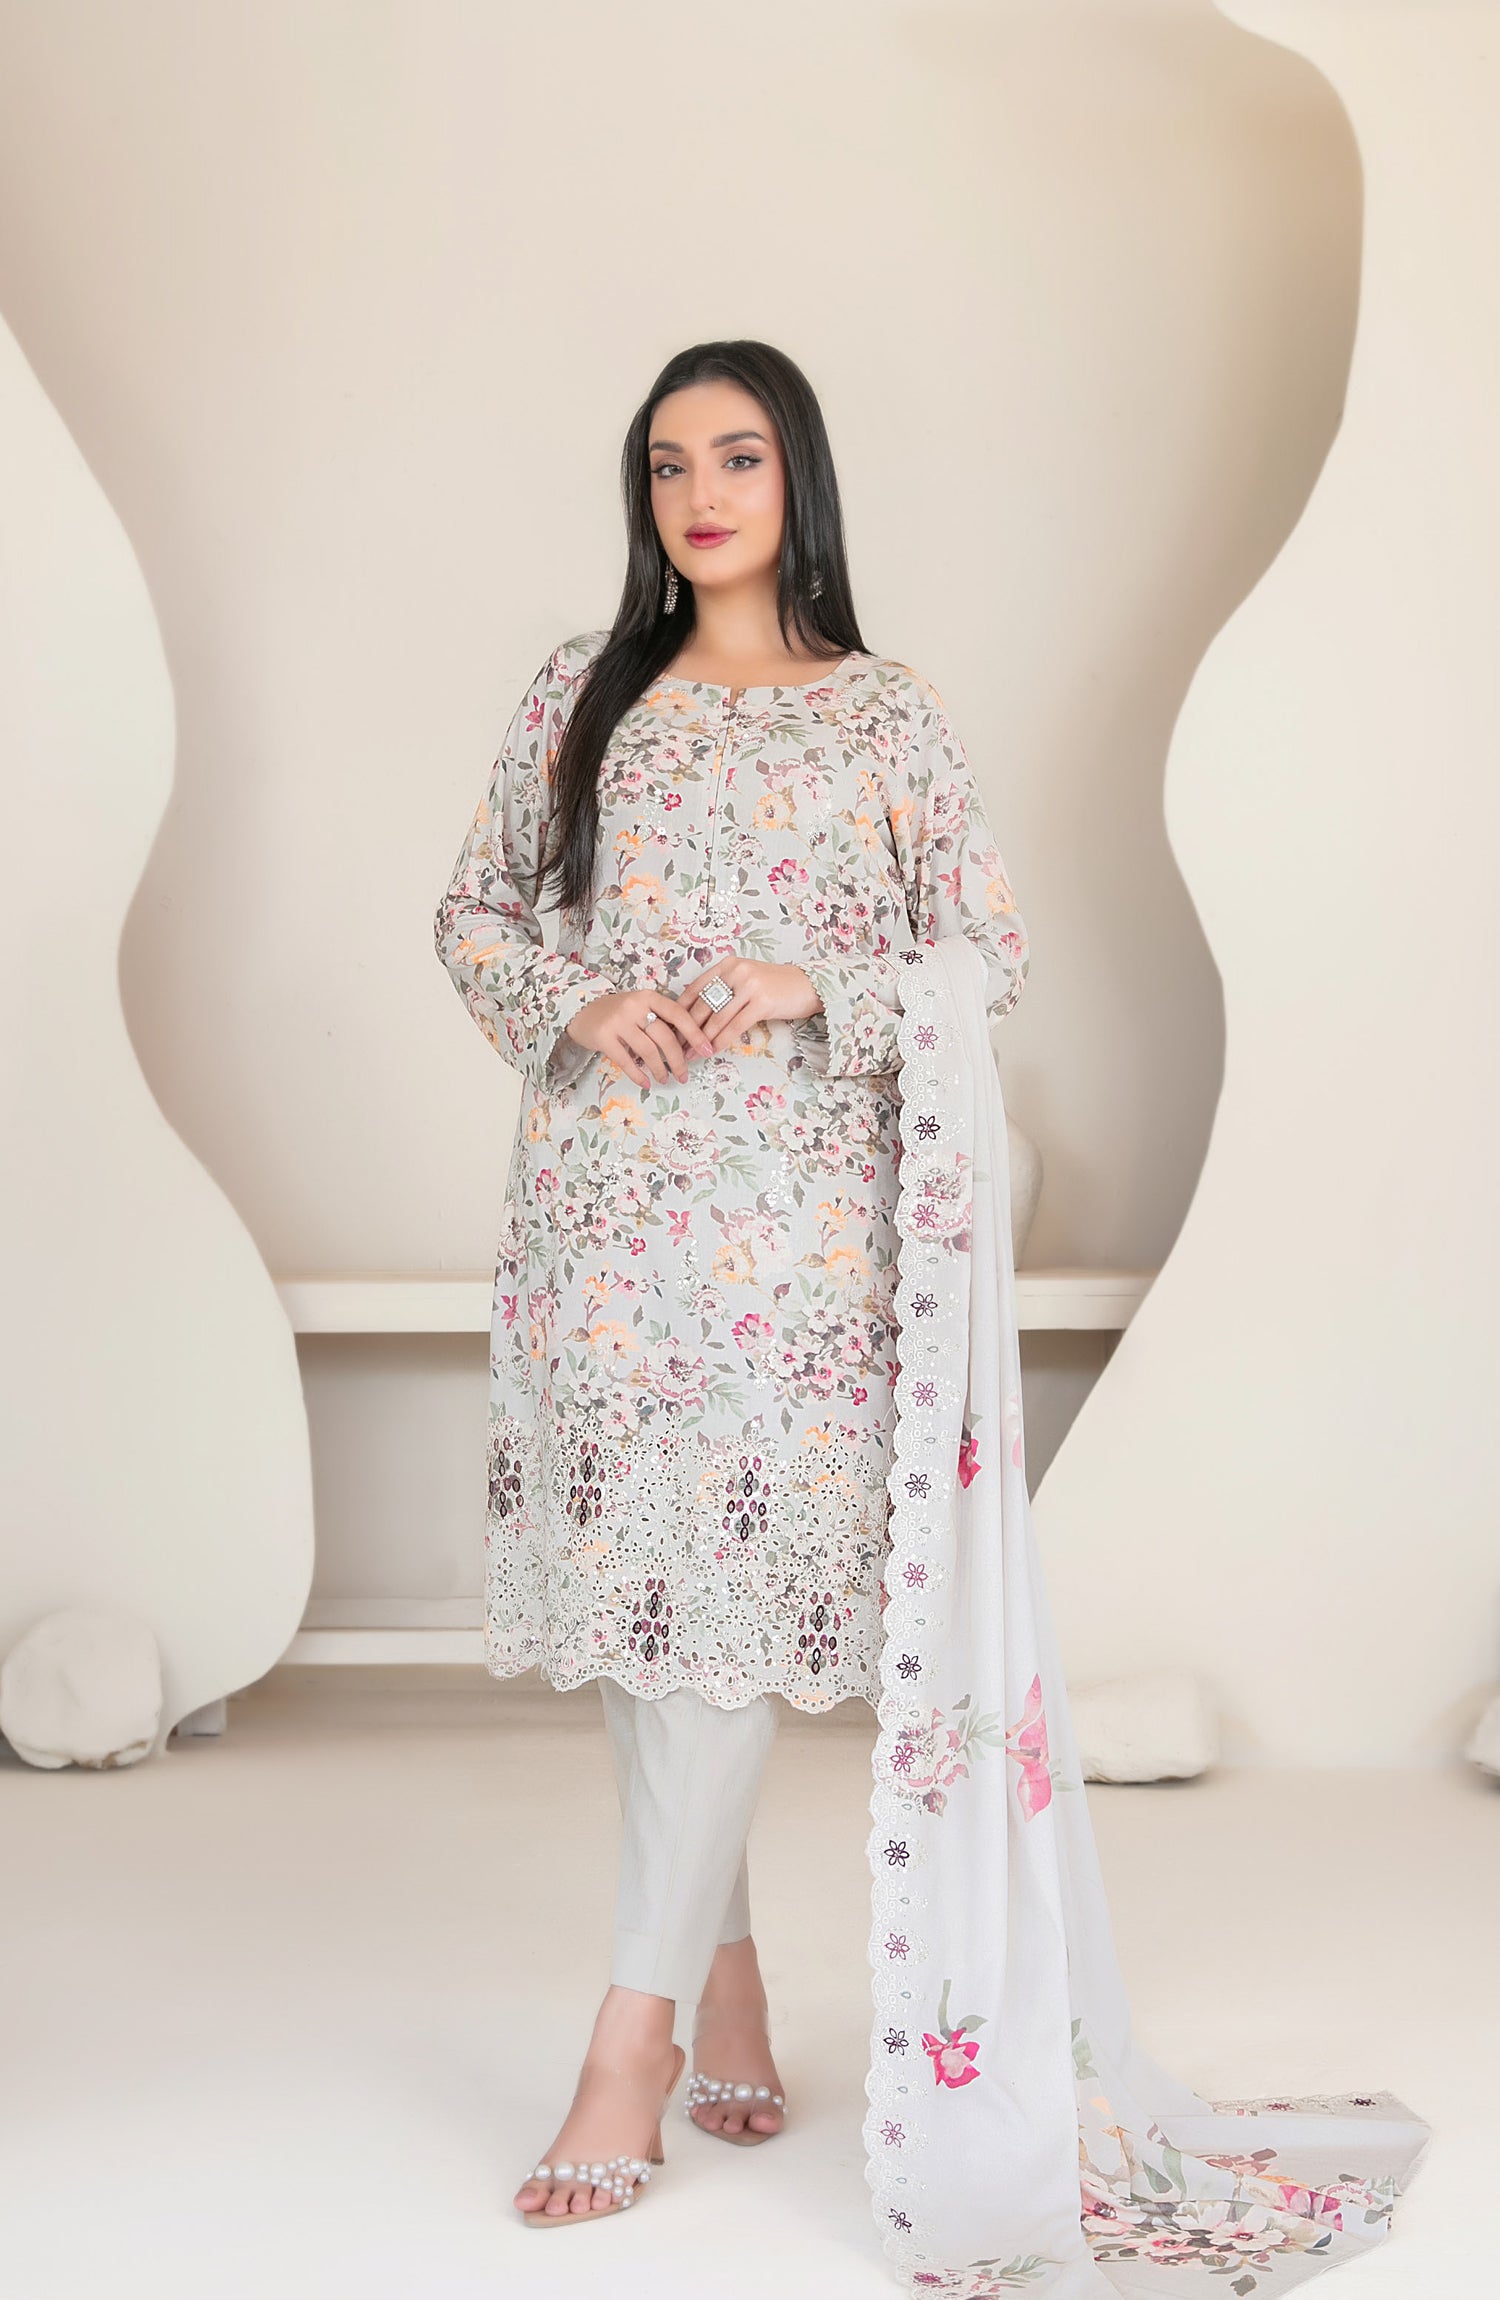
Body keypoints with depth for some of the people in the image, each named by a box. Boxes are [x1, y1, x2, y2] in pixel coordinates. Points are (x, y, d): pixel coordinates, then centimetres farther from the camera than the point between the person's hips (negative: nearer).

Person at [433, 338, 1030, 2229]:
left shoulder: (889, 718, 5)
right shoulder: (582, 693, 11)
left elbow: (991, 956, 5)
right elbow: (473, 910, 13)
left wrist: (804, 989, -11)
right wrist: (580, 1005, -7)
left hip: (797, 1206, -3)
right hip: (606, 1197, 3)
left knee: (731, 1590, -8)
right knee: (629, 1578, 5)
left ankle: (633, 2044, -4)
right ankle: (726, 1969, 21)